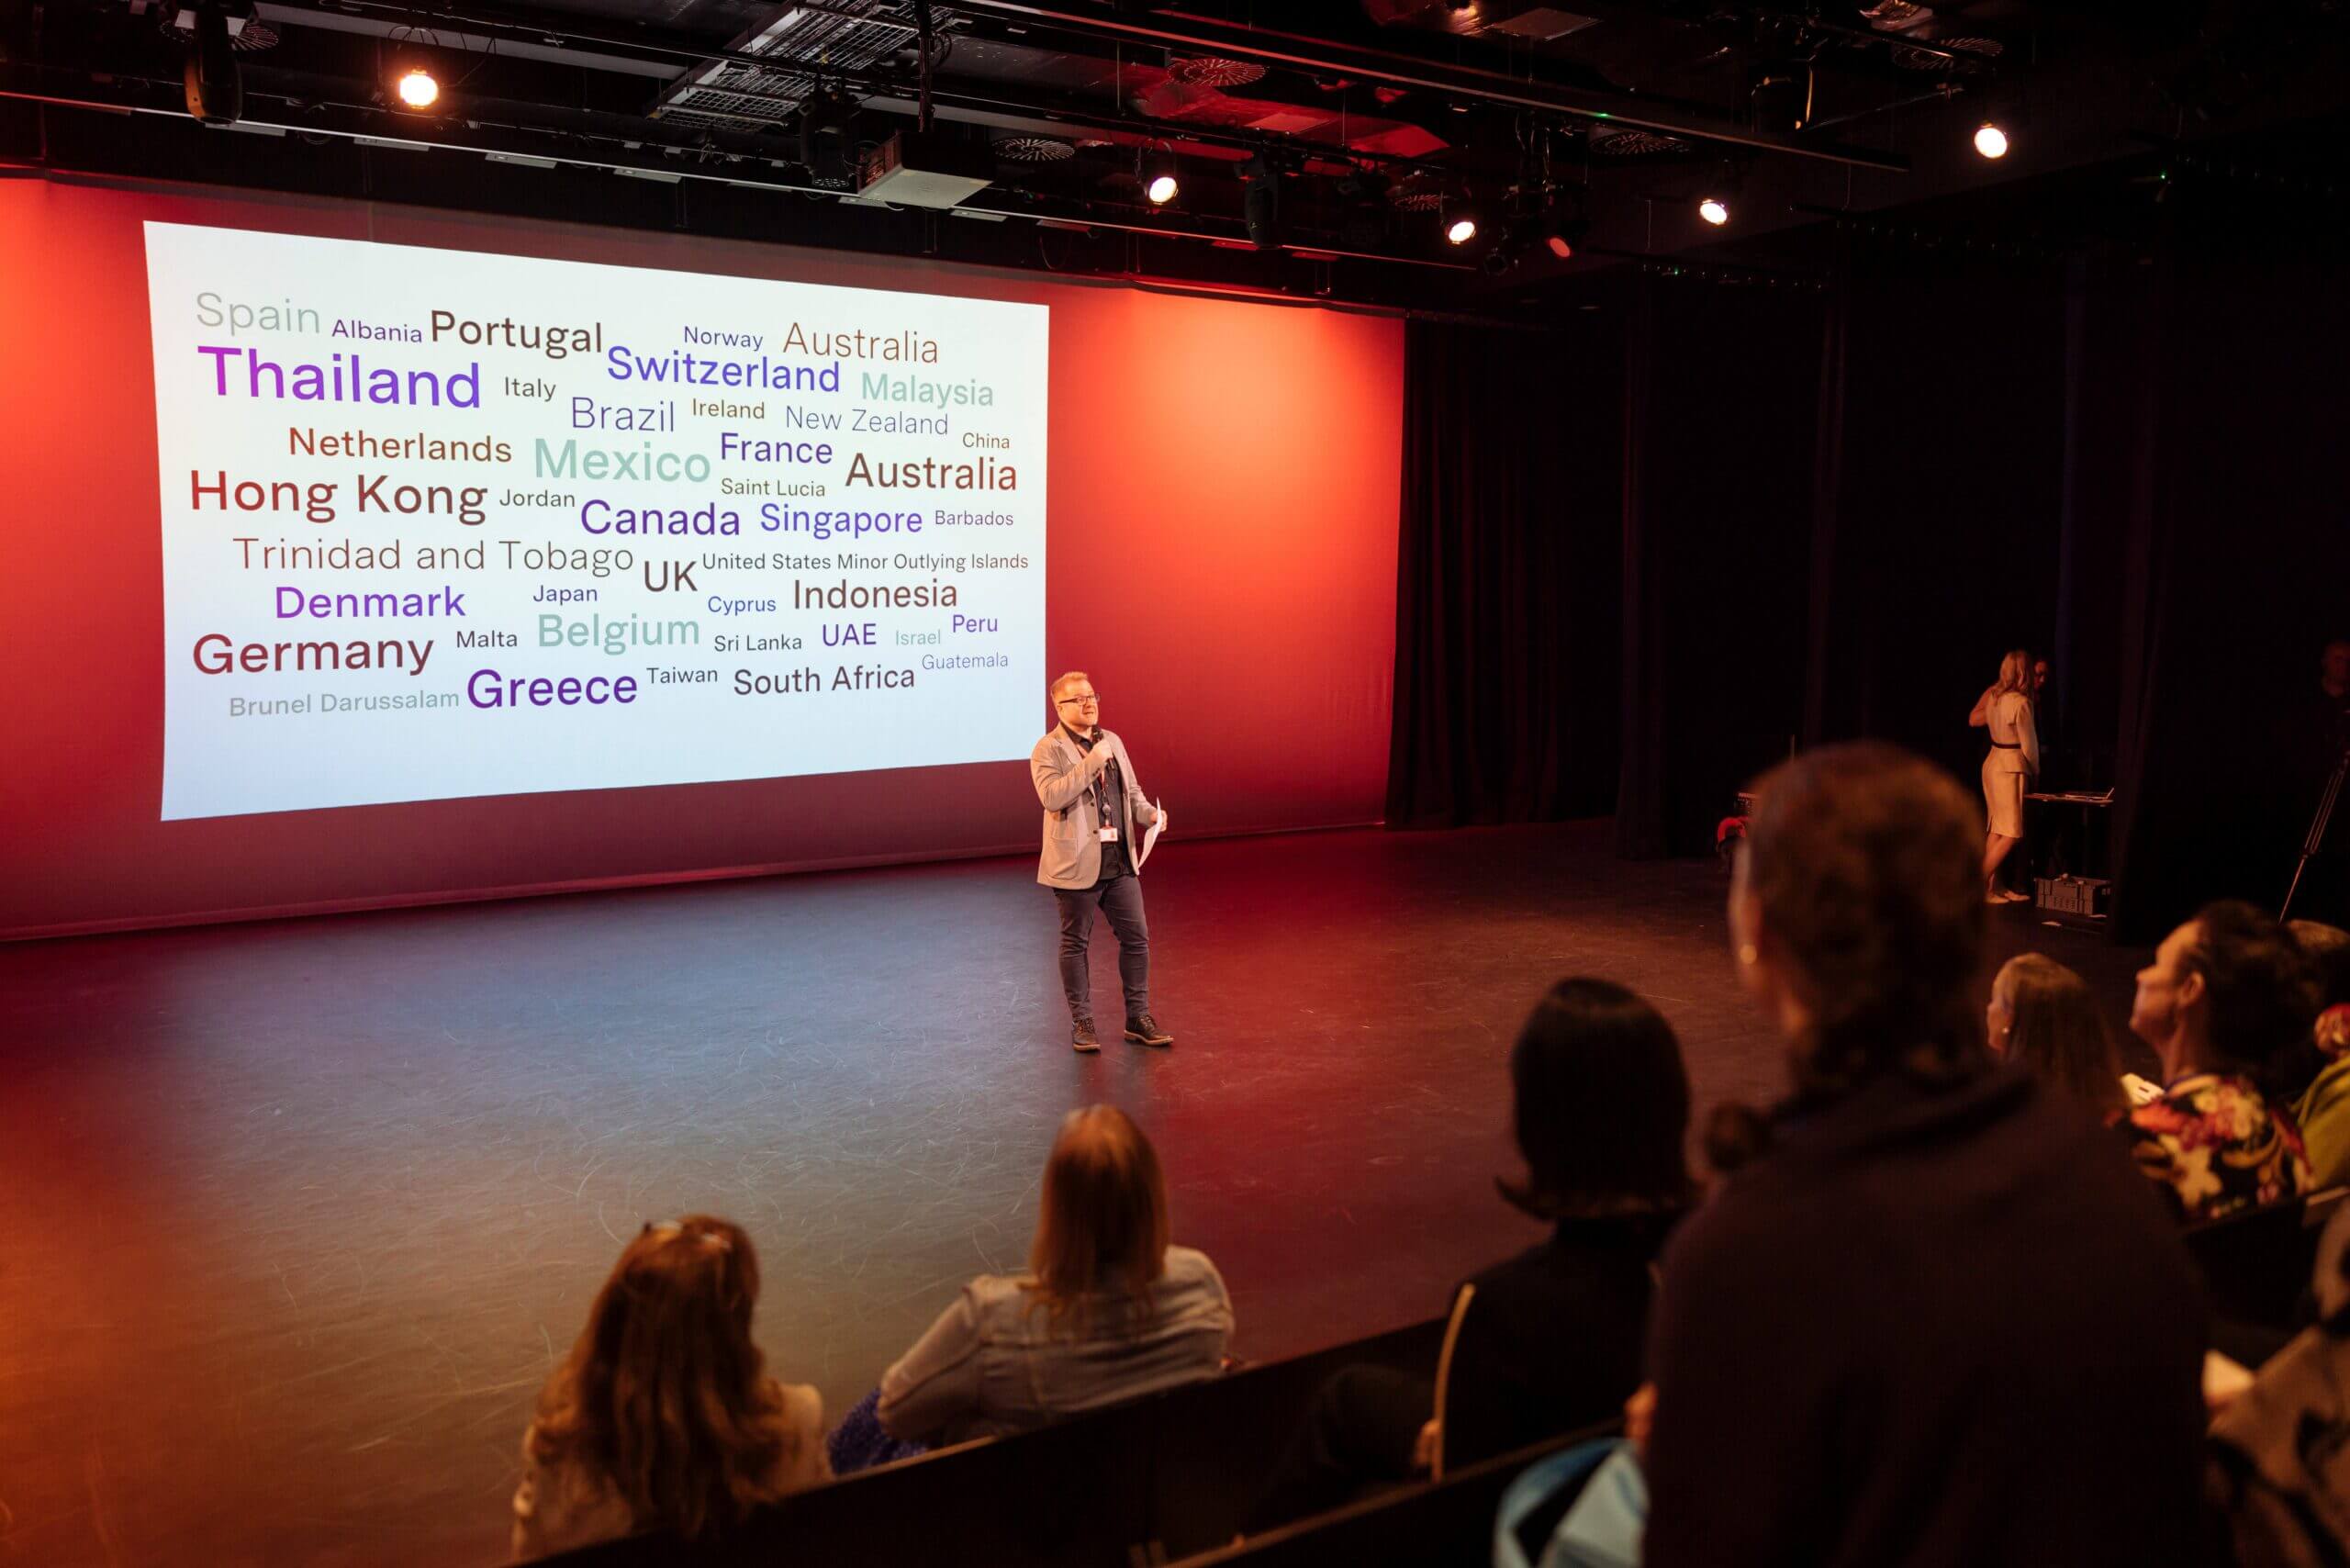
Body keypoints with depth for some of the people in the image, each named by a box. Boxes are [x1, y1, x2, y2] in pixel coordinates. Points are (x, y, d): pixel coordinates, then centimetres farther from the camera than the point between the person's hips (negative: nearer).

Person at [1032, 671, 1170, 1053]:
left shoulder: (1112, 741, 12)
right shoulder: (1048, 750, -8)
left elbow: (1131, 791, 19)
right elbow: (1052, 796, -24)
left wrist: (1149, 812, -2)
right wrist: (1092, 760, -25)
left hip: (1120, 863, 6)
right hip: (1077, 864, -6)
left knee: (1136, 937, 7)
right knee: (1075, 943, 6)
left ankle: (1138, 1018, 18)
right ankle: (1082, 1022, 18)